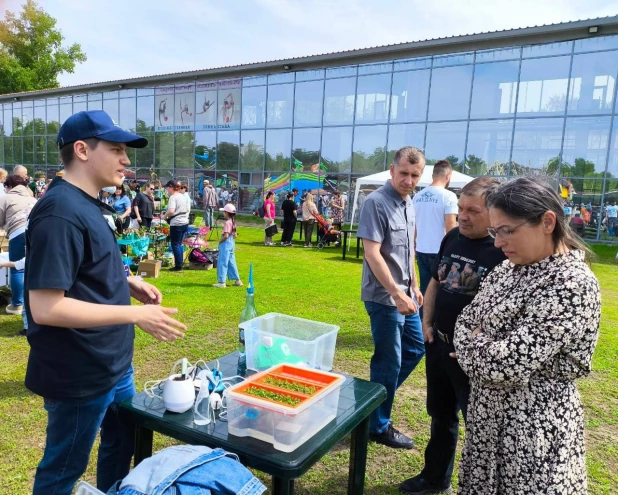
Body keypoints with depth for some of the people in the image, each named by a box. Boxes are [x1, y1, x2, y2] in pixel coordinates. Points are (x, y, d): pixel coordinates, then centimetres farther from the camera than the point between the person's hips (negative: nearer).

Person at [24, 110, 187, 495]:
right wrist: (135, 315, -26)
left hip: (113, 365, 9)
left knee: (123, 442, 26)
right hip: (80, 376, -9)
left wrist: (128, 282, 2)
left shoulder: (88, 205, 7)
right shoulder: (60, 212, -24)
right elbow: (45, 307, -28)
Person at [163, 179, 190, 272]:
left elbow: (171, 211, -25)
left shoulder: (173, 197, -13)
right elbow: (187, 210, 20)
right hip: (185, 222, 8)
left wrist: (165, 216, -9)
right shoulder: (183, 196, 13)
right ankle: (179, 265, 21)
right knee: (179, 244, 16)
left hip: (176, 224, -8)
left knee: (175, 245, 1)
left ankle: (178, 266, 5)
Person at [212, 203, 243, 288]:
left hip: (226, 243, -9)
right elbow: (235, 235, 14)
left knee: (222, 263, -4)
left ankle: (221, 282, -2)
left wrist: (220, 241, -9)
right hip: (231, 243, 9)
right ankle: (237, 280, 19)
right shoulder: (233, 222, 10)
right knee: (231, 262, 15)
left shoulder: (227, 222, -17)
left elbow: (226, 236, -23)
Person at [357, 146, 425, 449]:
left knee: (416, 348, 19)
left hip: (404, 295, 9)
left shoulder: (408, 204, 10)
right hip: (384, 297, -9)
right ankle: (378, 427, 21)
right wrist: (397, 293, -22)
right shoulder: (376, 203, -17)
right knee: (389, 362, 2)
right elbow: (372, 254, -22)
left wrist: (413, 286, 16)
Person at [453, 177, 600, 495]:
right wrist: (483, 347, -10)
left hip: (533, 424, -7)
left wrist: (472, 344, -9)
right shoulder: (510, 268, 2)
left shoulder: (574, 285, -23)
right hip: (488, 412, 7)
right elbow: (465, 321, 9)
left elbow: (505, 365, -26)